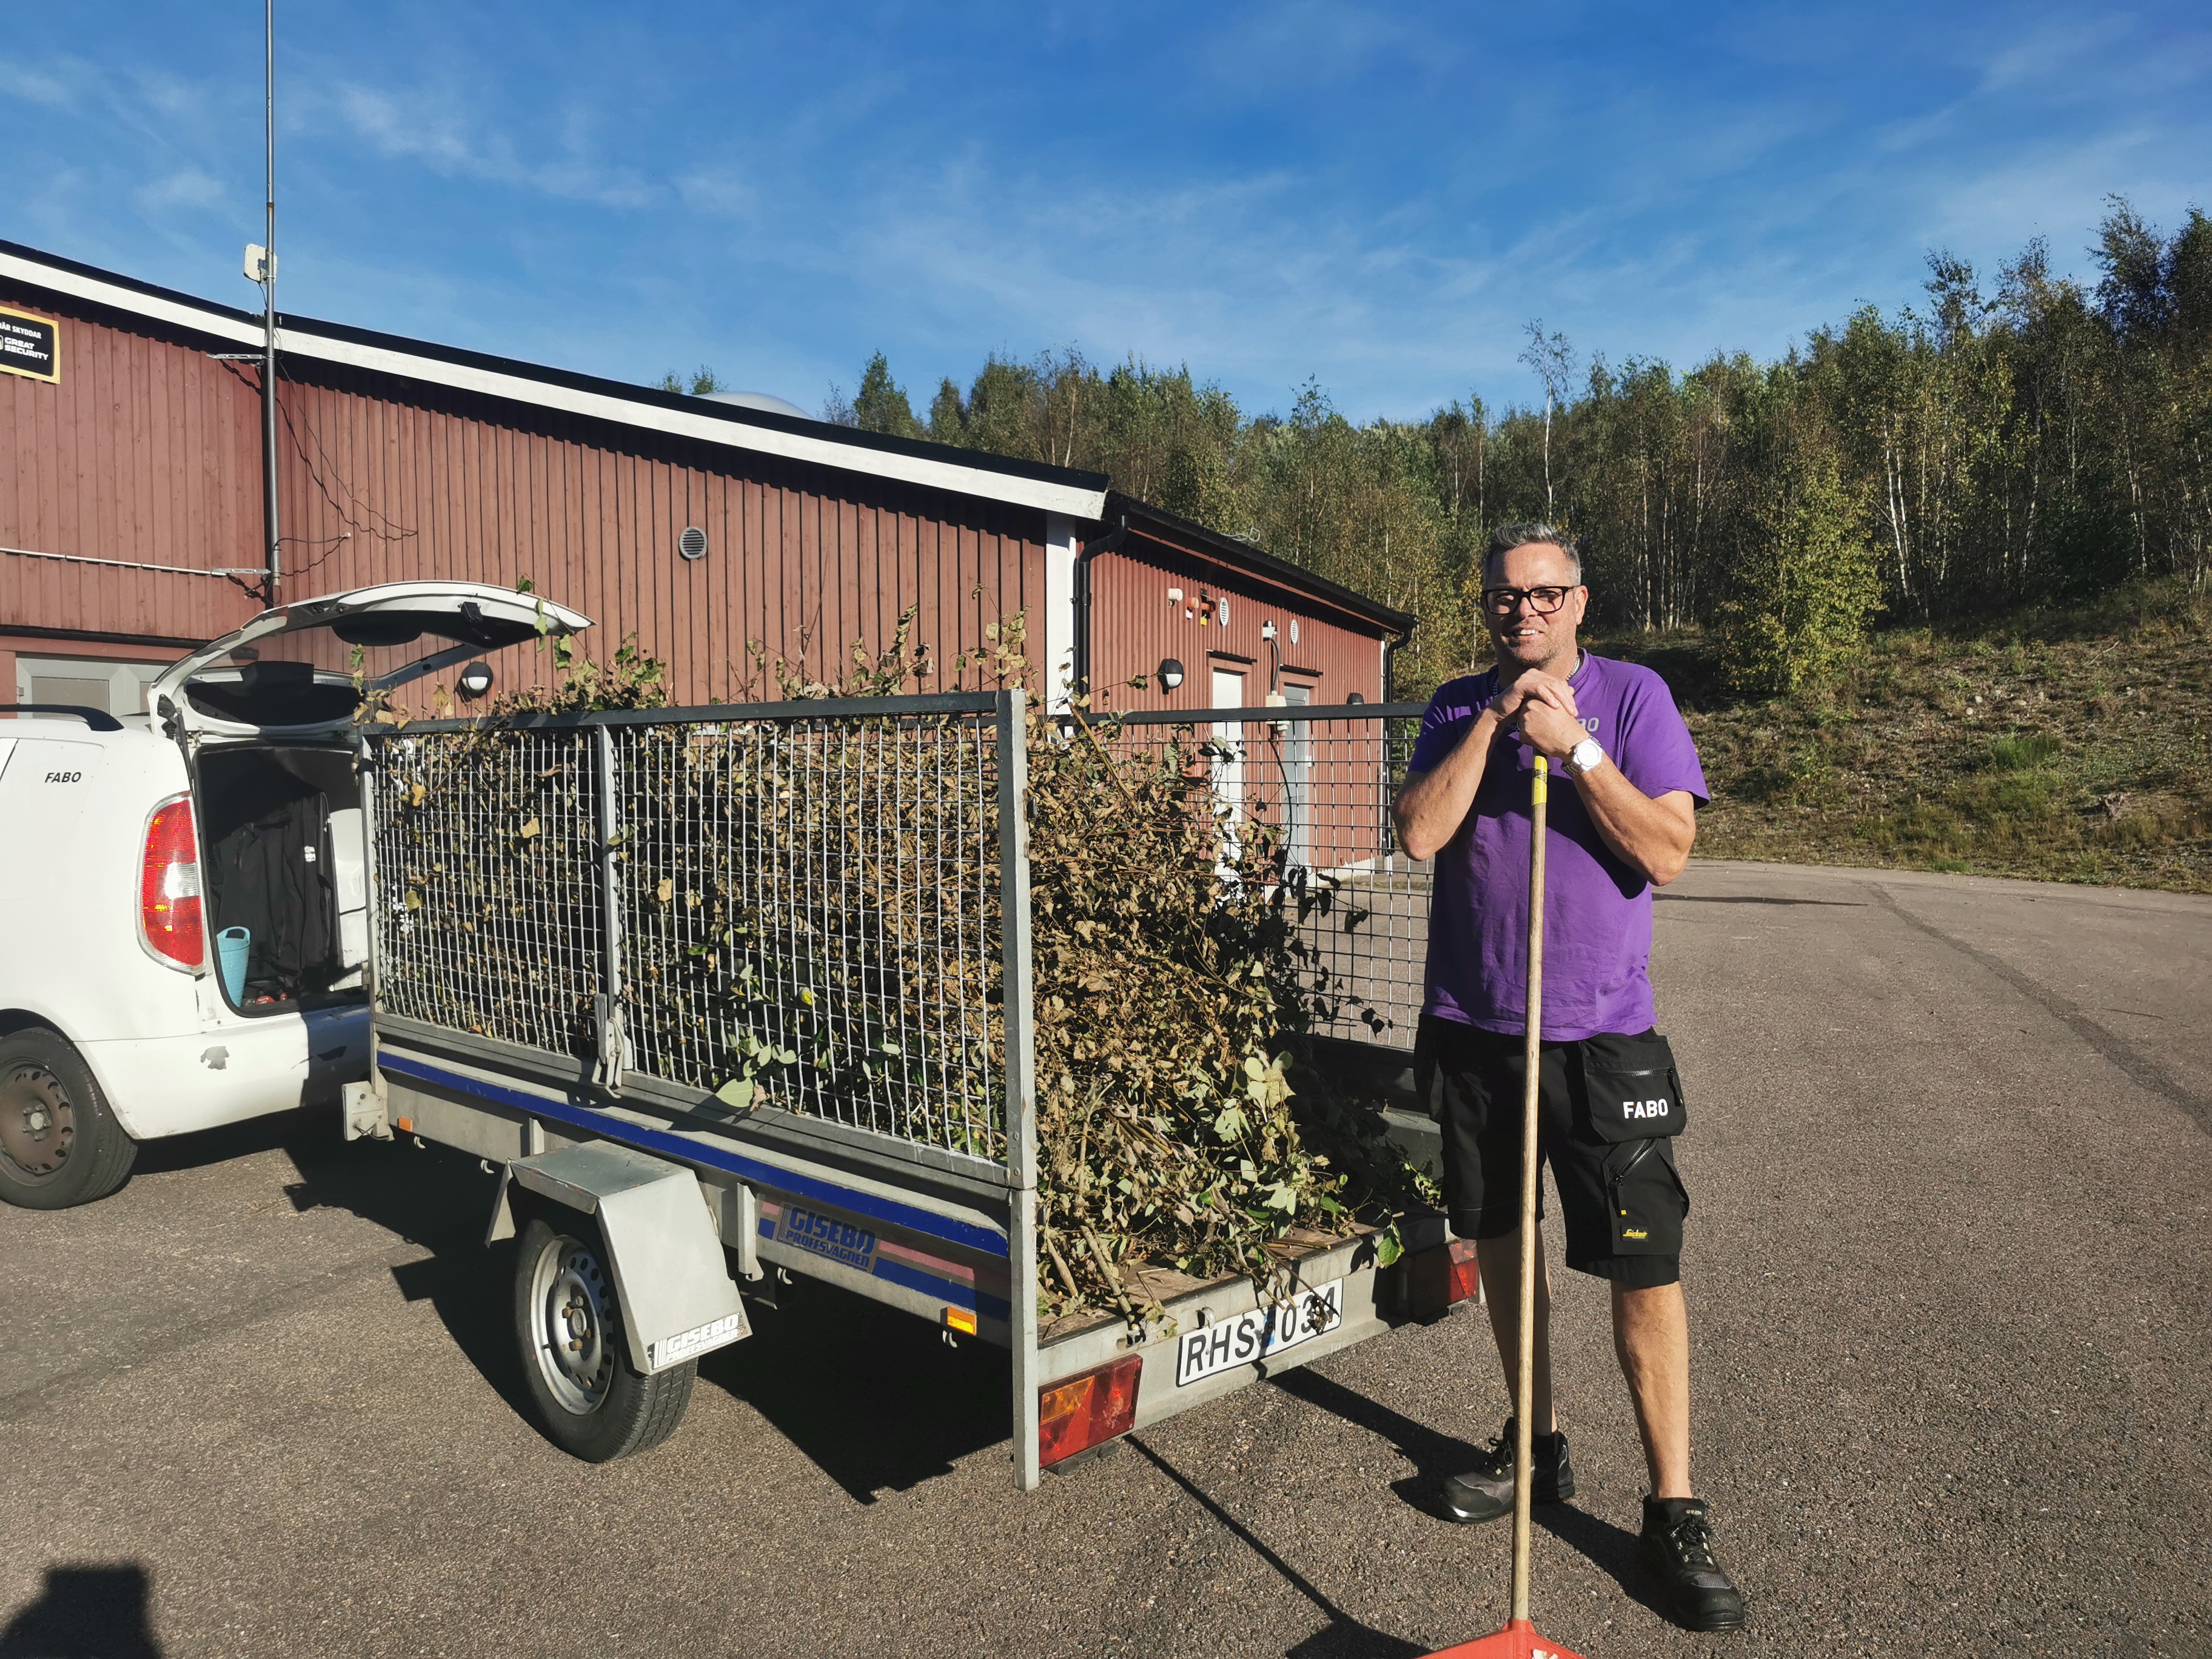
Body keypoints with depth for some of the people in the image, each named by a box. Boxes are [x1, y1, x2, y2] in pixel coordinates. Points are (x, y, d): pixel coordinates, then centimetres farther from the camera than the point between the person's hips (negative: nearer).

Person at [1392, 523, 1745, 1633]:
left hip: (1601, 1035, -3)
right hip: (1472, 1024, 4)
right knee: (1499, 1237, 14)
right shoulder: (1456, 708, 7)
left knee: (1645, 1267, -3)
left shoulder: (1633, 696, -1)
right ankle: (1536, 1445, 33)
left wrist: (1573, 744, -17)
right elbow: (1420, 834, -8)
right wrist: (1493, 719, -13)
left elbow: (1667, 852, -11)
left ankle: (1674, 1509, 13)